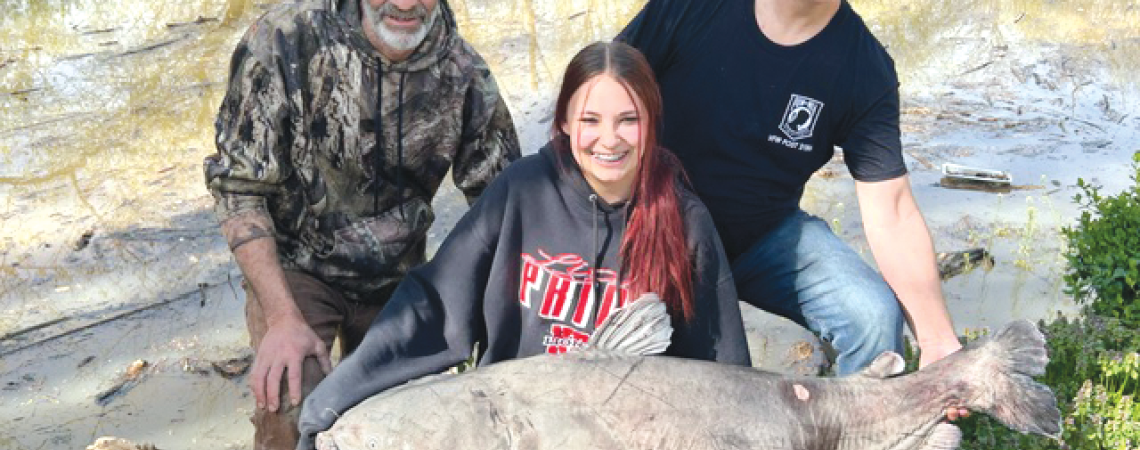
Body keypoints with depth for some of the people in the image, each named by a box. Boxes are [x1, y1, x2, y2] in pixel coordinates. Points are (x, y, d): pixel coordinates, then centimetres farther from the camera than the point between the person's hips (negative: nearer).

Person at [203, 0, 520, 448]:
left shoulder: (466, 75, -13)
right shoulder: (285, 39, -22)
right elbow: (237, 187, -16)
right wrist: (282, 317, -23)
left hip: (395, 274, 3)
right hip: (293, 265, -3)